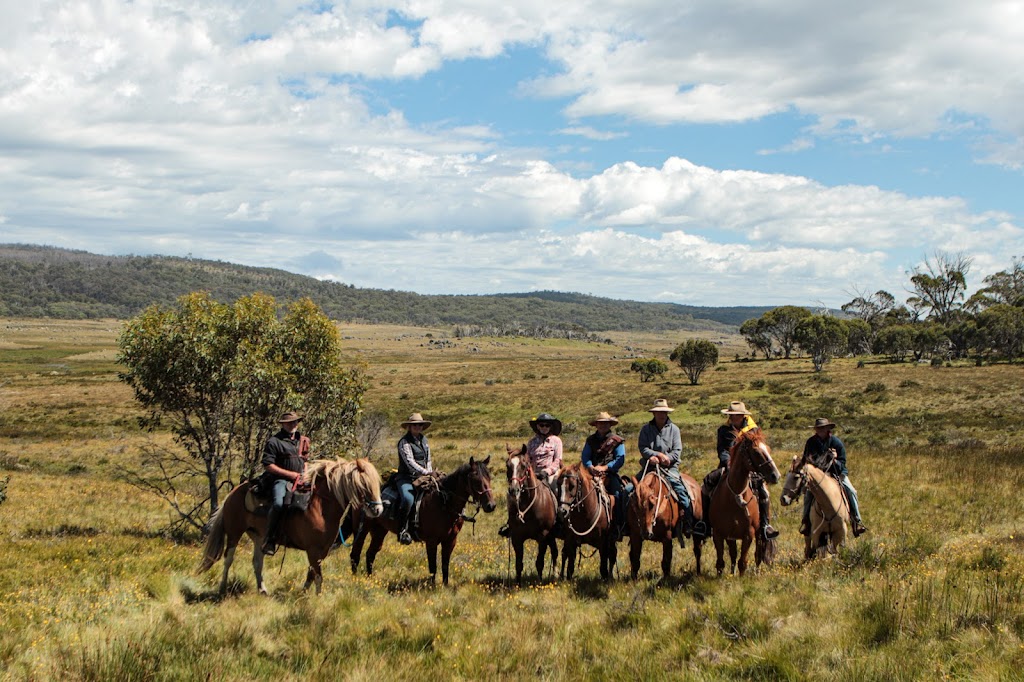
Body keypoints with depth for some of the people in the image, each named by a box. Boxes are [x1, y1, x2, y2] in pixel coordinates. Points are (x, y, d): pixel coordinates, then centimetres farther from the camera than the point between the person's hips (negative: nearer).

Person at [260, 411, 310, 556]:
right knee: (278, 503, -33)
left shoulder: (302, 441, 19)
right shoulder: (274, 441, -3)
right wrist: (289, 474, -13)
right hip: (280, 479, -7)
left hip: (299, 479, 7)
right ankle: (269, 540, -23)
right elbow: (268, 465, -9)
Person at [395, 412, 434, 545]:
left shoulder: (424, 439, 15)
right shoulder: (404, 442, -8)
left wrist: (430, 472, 6)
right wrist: (425, 472, -29)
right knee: (408, 499, -34)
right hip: (406, 478, -8)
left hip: (422, 477, 8)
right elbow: (410, 461, -20)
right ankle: (403, 530, -25)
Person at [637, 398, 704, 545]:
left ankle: (689, 523, -16)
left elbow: (677, 451, 1)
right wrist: (658, 454, -15)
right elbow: (642, 448, -3)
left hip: (669, 468, -1)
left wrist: (666, 458, -15)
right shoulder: (646, 429, 7)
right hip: (649, 467, 1)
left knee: (681, 491, -21)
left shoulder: (674, 429, 7)